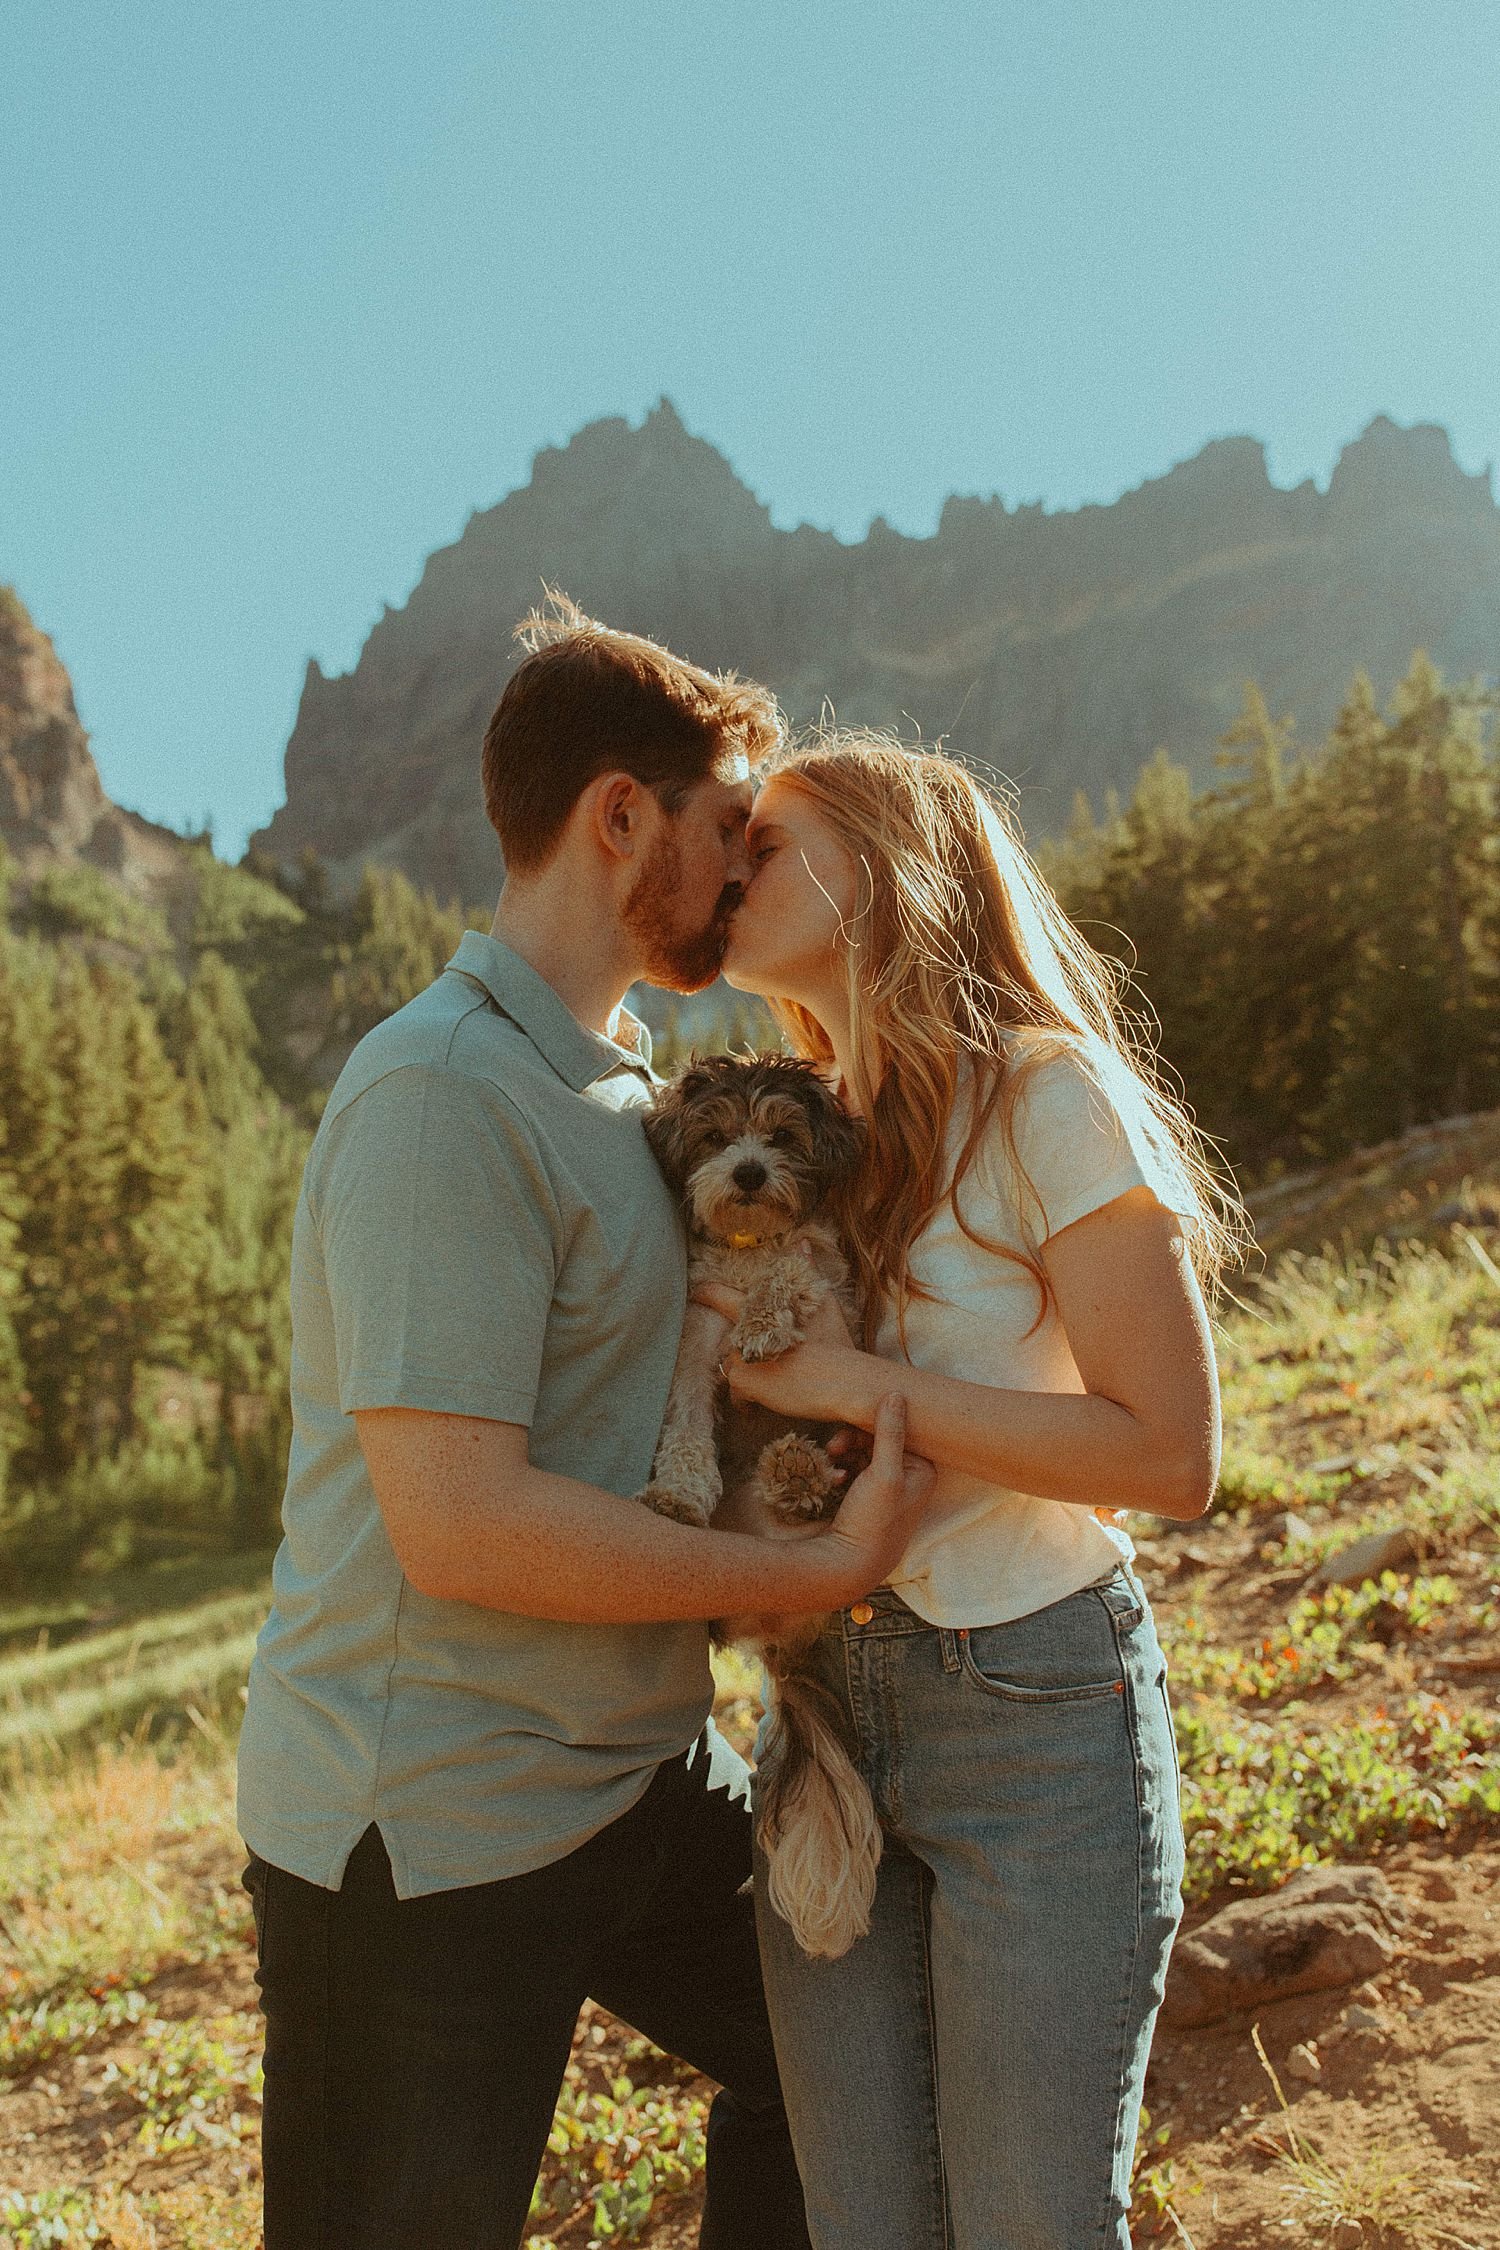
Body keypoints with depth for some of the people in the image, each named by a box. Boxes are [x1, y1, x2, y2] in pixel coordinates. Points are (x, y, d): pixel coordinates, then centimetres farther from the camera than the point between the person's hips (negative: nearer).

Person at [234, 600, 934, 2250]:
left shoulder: (618, 1080, 9)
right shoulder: (442, 1095, -22)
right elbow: (462, 1526, -28)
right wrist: (822, 1570, -19)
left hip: (642, 1776, 9)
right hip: (433, 1835, -9)